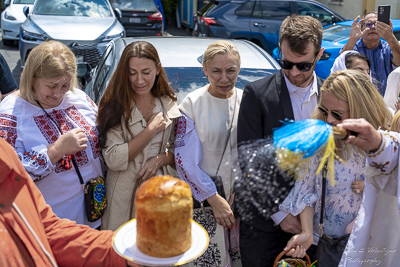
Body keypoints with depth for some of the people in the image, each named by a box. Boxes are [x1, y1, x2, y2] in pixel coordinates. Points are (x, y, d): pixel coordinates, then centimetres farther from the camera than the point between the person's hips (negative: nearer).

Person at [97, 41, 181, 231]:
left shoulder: (169, 105, 4)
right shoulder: (115, 107, -8)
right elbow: (114, 160, -16)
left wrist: (160, 159, -11)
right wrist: (151, 130, -16)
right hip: (125, 200, -3)